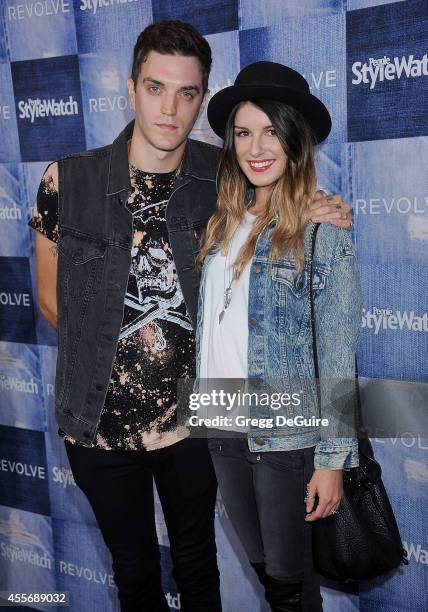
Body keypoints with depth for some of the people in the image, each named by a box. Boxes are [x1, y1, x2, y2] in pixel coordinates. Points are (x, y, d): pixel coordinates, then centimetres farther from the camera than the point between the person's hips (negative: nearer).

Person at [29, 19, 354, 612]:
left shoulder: (224, 179, -8)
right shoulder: (68, 181, -12)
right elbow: (51, 295, 0)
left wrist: (318, 220, -10)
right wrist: (102, 354, -4)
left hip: (193, 415, 1)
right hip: (100, 421, 0)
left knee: (196, 563, 23)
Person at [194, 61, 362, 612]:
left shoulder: (324, 233, -11)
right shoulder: (222, 225, 5)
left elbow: (338, 358, -11)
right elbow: (209, 332, 9)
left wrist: (333, 459, -12)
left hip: (287, 437, -5)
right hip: (223, 431, 5)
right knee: (259, 566, 21)